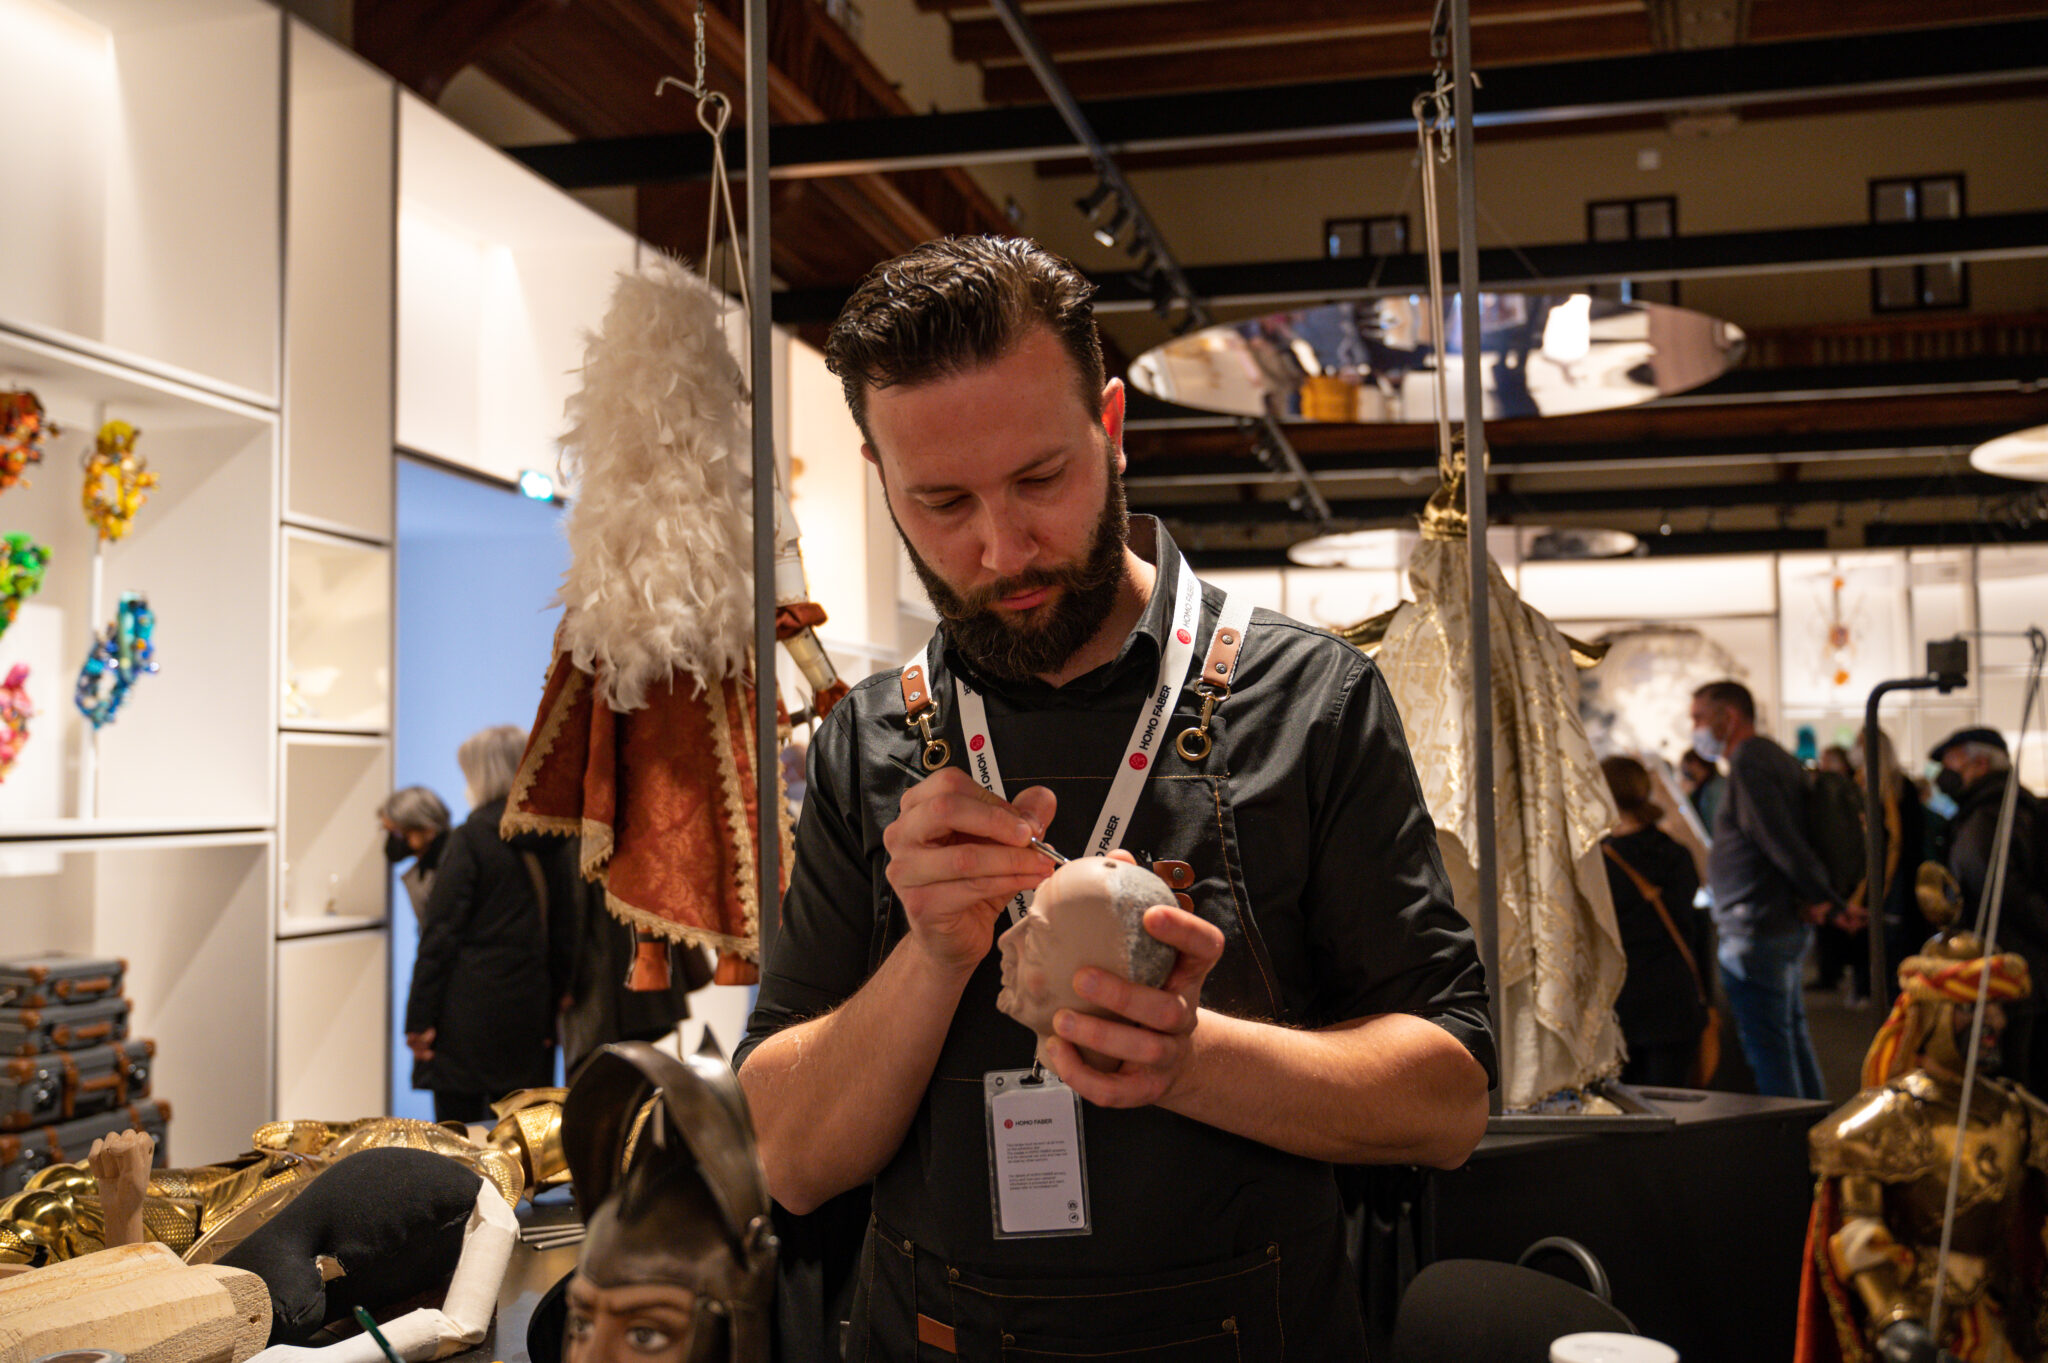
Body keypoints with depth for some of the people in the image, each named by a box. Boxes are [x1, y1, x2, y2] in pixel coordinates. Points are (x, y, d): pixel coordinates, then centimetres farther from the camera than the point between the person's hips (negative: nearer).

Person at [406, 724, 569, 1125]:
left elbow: (441, 934, -9)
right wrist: (553, 1006, 15)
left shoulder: (472, 837, -8)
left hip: (470, 1014, -5)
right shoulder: (553, 838, 6)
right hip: (532, 1013, 5)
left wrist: (419, 1017, -6)